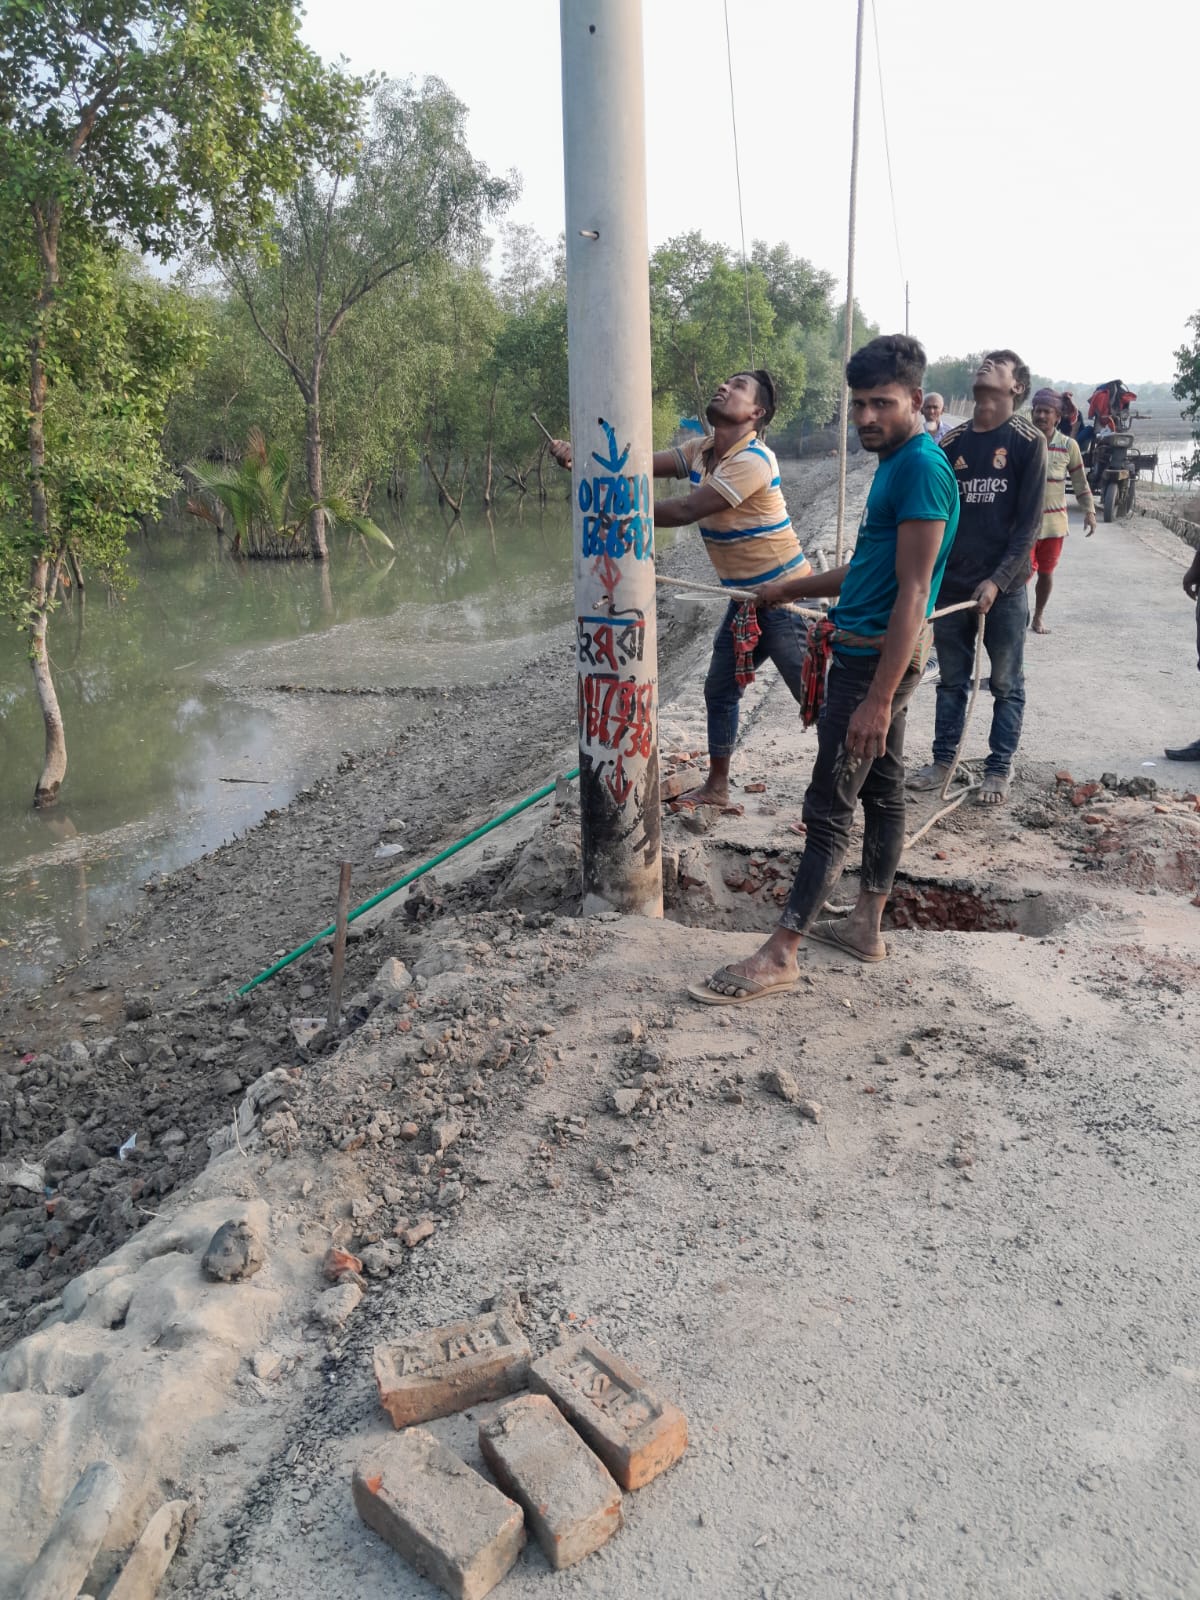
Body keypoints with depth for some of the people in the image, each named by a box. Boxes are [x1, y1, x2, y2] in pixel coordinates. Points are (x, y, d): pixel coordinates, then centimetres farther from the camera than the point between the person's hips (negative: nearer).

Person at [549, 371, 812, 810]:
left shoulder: (753, 460, -23)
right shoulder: (700, 450, 6)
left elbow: (685, 511, -28)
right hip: (745, 599, 9)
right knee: (720, 691, 15)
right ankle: (717, 787, 29)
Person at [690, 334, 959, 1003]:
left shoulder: (922, 465, -17)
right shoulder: (898, 461, 14)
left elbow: (913, 590, -23)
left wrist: (878, 698, -26)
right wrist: (793, 588, 30)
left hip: (877, 656, -10)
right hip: (867, 651, 10)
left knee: (829, 808, -6)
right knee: (882, 792, 15)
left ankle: (781, 955, 1)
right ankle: (866, 926, 27)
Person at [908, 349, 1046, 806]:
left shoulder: (1028, 441, -4)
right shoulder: (951, 442, 7)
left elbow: (1029, 523, -7)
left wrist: (998, 581, -15)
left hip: (1004, 588, -3)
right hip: (951, 585, 3)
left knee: (1006, 685, 6)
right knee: (951, 680, 12)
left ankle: (998, 769, 17)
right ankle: (942, 761, 24)